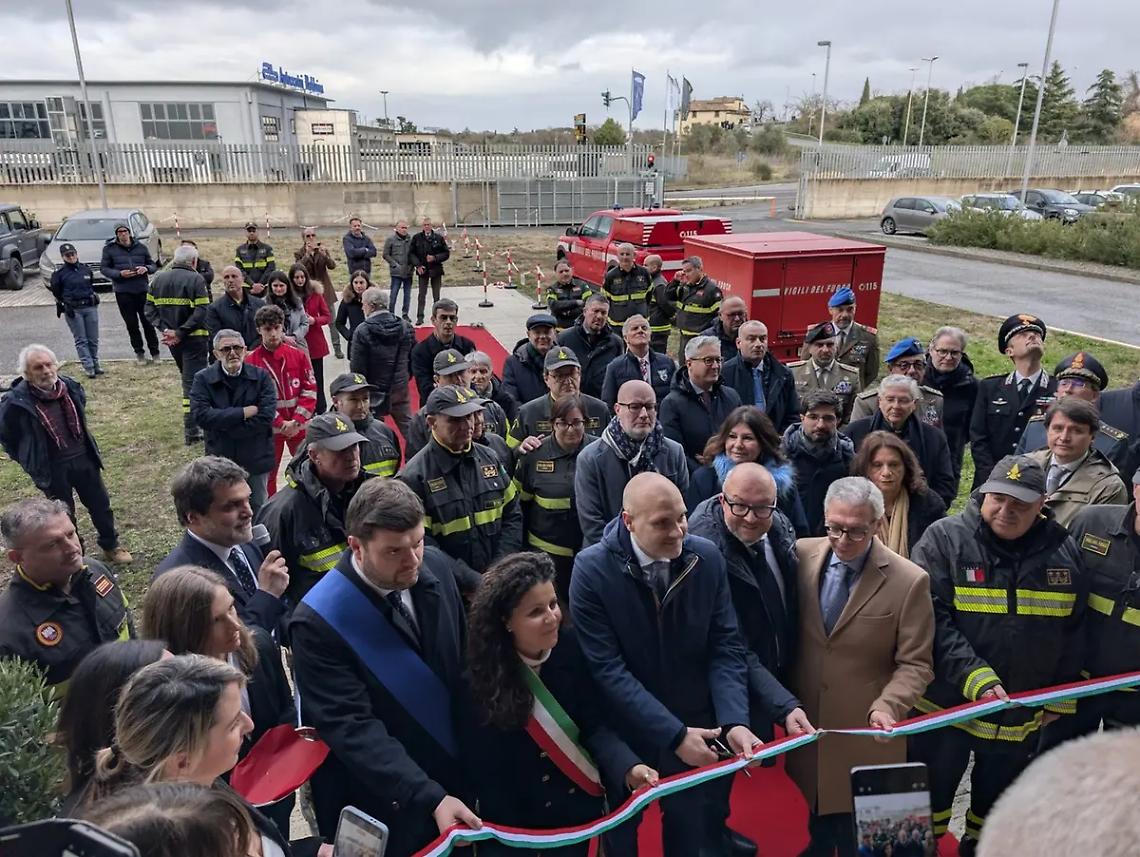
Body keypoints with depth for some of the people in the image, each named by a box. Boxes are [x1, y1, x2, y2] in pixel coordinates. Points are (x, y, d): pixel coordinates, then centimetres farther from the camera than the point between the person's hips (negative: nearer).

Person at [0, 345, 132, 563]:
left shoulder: (70, 387, -7)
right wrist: (31, 462, 1)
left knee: (101, 505, 16)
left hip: (83, 458, 4)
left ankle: (111, 546, 36)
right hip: (52, 469, -4)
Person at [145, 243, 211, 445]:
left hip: (171, 339, 6)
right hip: (194, 338, -6)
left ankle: (192, 424, 30)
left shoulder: (159, 279, 9)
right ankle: (191, 431, -6)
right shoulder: (196, 279, -10)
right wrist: (181, 332, -17)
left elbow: (149, 308, 6)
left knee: (187, 377, 21)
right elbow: (201, 312, -20)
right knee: (192, 382, -4)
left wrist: (165, 329, -3)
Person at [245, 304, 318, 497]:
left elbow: (310, 389, -2)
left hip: (299, 425, 1)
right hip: (269, 428, -1)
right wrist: (280, 423, -14)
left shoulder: (298, 355, -2)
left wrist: (297, 421, -13)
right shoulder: (251, 361, -7)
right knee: (267, 474, 9)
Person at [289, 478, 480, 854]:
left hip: (454, 771, 5)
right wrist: (430, 797, -31)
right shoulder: (319, 621, -25)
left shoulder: (436, 566, -10)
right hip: (383, 805, -4)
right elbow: (353, 728, -26)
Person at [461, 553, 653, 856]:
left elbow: (595, 726, -12)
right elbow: (482, 771, -13)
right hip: (515, 821, -2)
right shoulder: (481, 675, -20)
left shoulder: (572, 647, -15)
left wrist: (628, 768, -30)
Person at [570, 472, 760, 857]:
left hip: (698, 732, 2)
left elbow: (726, 648, -6)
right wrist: (675, 735, -23)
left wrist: (734, 722, -20)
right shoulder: (592, 569, -19)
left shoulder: (707, 558, -8)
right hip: (625, 738, -2)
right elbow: (608, 669, -20)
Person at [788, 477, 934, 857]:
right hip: (806, 730, 3)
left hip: (866, 738, -2)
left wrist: (885, 707, -24)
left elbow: (915, 664, -8)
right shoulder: (801, 556, -4)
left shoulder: (909, 581, -12)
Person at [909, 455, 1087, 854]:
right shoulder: (944, 538, -15)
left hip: (1020, 716, 4)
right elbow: (931, 619, -20)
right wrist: (976, 678, -27)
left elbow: (1072, 630, 8)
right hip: (946, 703, -3)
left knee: (996, 804, 23)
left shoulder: (1064, 551, -2)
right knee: (930, 799, 13)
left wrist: (1060, 699, 10)